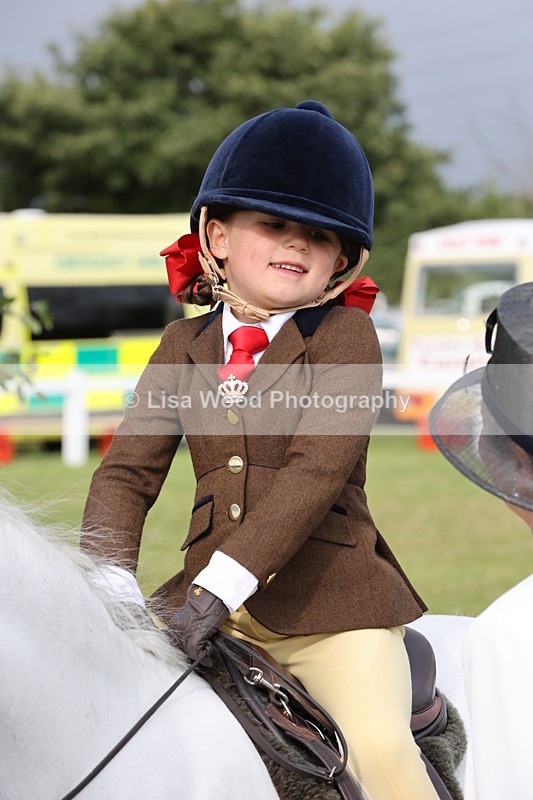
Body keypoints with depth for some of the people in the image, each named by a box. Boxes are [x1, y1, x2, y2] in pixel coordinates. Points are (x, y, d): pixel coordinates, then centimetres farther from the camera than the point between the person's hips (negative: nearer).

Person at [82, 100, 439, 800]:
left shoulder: (347, 335, -3)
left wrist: (223, 584, -27)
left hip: (328, 597, -4)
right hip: (209, 593, 5)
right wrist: (112, 580, -14)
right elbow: (127, 472, 6)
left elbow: (319, 468, -16)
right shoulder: (184, 346, 11)